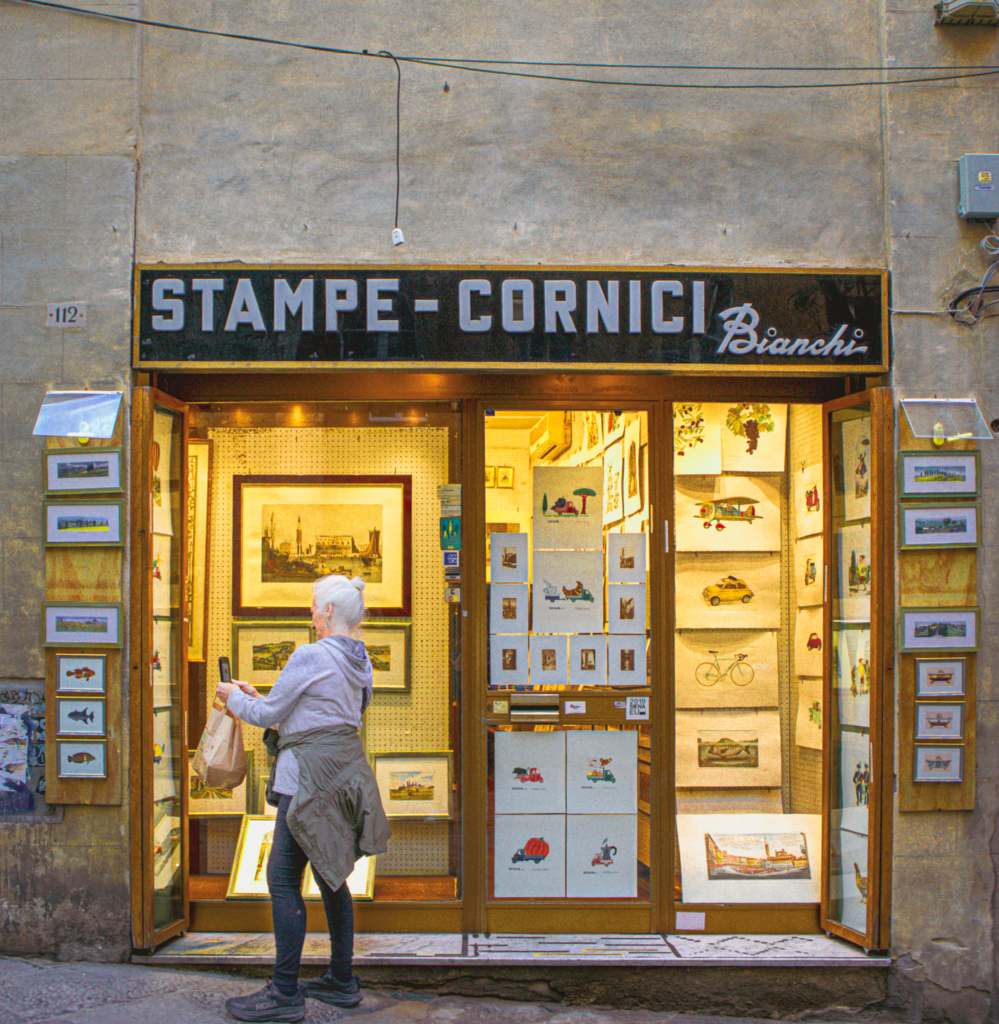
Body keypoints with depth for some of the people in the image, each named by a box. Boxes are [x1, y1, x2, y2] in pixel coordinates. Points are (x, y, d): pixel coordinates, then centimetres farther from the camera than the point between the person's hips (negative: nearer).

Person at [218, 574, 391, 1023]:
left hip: (311, 777, -9)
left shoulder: (310, 656, -15)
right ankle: (342, 980, 21)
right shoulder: (359, 661, 12)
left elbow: (269, 714, -7)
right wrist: (258, 697, 25)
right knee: (331, 876, 15)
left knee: (283, 880, -4)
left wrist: (234, 698, 12)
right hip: (344, 771, 9)